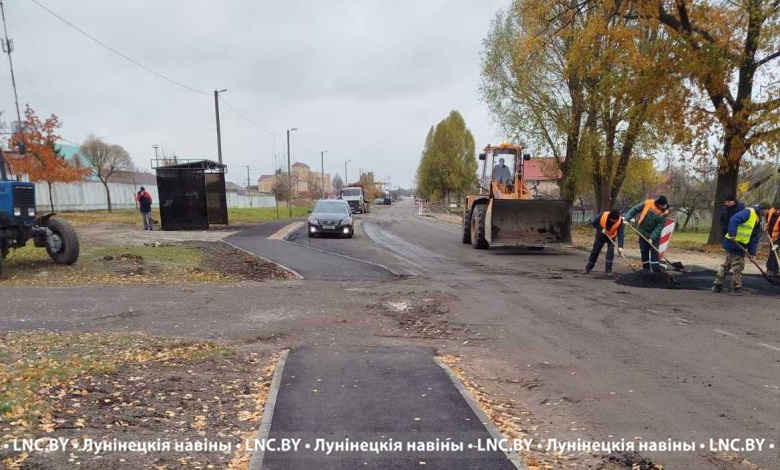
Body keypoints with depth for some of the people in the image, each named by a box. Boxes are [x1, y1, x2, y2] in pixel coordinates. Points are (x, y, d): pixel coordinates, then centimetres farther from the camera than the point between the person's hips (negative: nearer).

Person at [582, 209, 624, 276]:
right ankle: (588, 267, 17)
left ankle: (608, 270, -4)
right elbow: (593, 223, -17)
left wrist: (620, 246, -45)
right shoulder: (603, 216, -32)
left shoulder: (620, 221, -30)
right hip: (601, 235, 0)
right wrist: (601, 229, -30)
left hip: (611, 236, 0)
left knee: (610, 252, -14)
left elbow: (621, 234, -35)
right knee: (595, 251, 5)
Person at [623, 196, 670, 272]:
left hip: (654, 235, -2)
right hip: (643, 233, 2)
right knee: (644, 252, 7)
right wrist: (627, 219, -14)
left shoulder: (664, 212, -14)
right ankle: (646, 269, 17)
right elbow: (634, 210, -4)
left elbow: (659, 227, -17)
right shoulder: (648, 203, -11)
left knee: (654, 252, -5)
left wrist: (652, 238, -24)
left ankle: (656, 270, -3)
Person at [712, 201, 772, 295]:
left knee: (727, 264, 14)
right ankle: (736, 288, 5)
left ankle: (717, 285, 21)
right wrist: (732, 234, -33)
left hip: (740, 245, 10)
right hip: (733, 243, -10)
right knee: (737, 266, -3)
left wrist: (752, 252, 8)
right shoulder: (749, 212, -11)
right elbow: (734, 220, -26)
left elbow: (755, 239, 14)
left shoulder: (759, 222, 17)